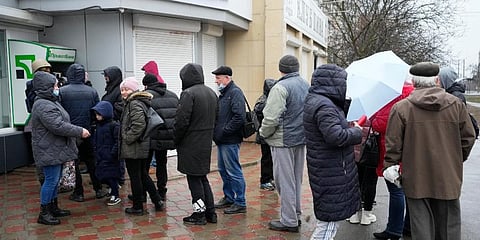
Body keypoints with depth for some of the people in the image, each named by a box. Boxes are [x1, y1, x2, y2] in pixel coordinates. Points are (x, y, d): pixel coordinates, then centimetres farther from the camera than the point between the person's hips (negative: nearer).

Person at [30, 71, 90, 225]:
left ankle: (53, 208, 29)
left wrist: (77, 130, 16)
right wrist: (80, 131, -21)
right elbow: (58, 126, -28)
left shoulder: (49, 102, 16)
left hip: (55, 150, 11)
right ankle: (44, 213, 7)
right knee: (51, 180, -4)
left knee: (55, 179, 18)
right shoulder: (44, 106, -21)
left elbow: (61, 123, 23)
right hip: (49, 152, -11)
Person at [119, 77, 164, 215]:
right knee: (143, 175, 18)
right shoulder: (132, 102, 16)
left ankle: (137, 207, 13)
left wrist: (127, 139, -18)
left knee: (135, 177, 1)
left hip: (133, 148, -10)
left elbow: (139, 125, -27)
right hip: (142, 147, 10)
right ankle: (157, 201, 22)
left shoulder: (135, 104, -16)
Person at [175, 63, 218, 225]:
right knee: (202, 177, 17)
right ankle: (210, 212, 21)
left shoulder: (188, 93, -16)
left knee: (194, 178, 3)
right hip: (206, 143, 8)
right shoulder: (211, 93, 11)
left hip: (191, 144, -8)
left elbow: (181, 121, -19)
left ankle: (199, 214, 11)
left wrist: (175, 140, -5)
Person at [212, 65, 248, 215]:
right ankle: (229, 198, 31)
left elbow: (239, 117, -24)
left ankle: (240, 203, 8)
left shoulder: (235, 92, -14)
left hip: (230, 141, -10)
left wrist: (224, 131, -19)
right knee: (223, 170, 17)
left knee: (234, 172, -2)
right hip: (222, 140, 10)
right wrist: (217, 131, 7)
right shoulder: (223, 93, 16)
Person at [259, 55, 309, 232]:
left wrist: (263, 133, -5)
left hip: (283, 140, -8)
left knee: (285, 181, 1)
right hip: (301, 139, 8)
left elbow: (271, 117, -21)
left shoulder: (281, 87, -17)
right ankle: (296, 215, 28)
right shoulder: (306, 85, 9)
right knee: (296, 179, 17)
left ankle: (289, 221, 8)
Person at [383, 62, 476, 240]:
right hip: (448, 178, 2)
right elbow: (468, 138, 5)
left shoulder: (400, 108, -9)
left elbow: (393, 144, -9)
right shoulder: (457, 104, -1)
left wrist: (390, 166, 2)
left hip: (416, 180, -2)